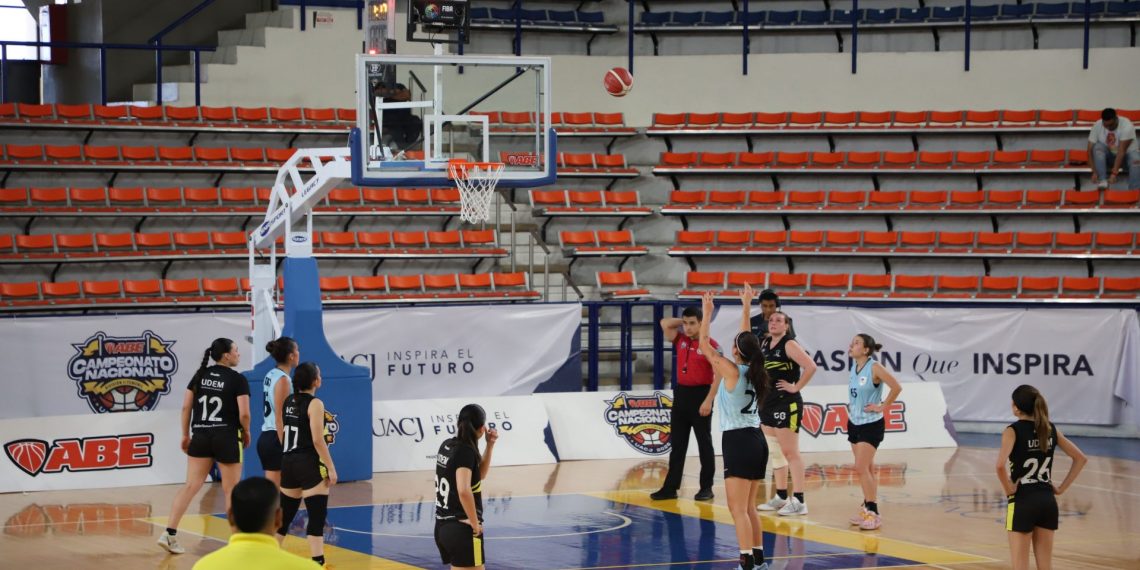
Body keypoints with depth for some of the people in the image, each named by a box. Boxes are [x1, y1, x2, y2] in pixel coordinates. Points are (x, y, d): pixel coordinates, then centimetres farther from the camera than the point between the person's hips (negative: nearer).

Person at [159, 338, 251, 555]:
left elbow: (186, 407, 5)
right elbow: (244, 414, -13)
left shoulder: (200, 375, 7)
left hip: (200, 437, 4)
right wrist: (246, 432, 5)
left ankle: (170, 534, -5)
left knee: (191, 486, 4)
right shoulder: (238, 380, -8)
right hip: (226, 438, -4)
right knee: (231, 490, 7)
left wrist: (185, 435, 14)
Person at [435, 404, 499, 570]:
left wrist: (490, 445, 10)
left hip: (443, 526, 9)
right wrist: (475, 523, -20)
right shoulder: (465, 451, -18)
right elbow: (464, 491, -32)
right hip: (462, 529, -9)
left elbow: (479, 474, 21)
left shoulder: (447, 446, 8)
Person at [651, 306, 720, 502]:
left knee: (704, 443, 1)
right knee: (677, 444, 9)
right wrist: (684, 320, 7)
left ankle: (706, 488, 7)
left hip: (700, 395, -7)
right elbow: (665, 323, 14)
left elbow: (719, 375, -14)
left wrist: (709, 400, -19)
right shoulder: (680, 341, 8)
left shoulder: (710, 345, -10)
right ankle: (670, 487, 12)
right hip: (681, 394, 7)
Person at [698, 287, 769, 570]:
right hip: (757, 440, 8)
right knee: (748, 507, 17)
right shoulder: (754, 370, 6)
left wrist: (707, 313, 4)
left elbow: (704, 344, -4)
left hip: (737, 442, -8)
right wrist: (746, 306, 30)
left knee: (738, 509, -9)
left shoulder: (732, 371, -12)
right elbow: (746, 340, 22)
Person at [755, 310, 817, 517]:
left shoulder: (789, 345, -11)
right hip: (767, 403, 9)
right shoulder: (765, 345, 13)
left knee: (790, 452, -8)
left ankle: (798, 501, -8)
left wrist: (796, 387, -17)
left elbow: (811, 367, -22)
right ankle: (781, 497, 21)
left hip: (787, 404, -8)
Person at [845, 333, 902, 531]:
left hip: (871, 425, -7)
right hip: (854, 423, 7)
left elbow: (896, 387, -24)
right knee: (866, 469, 13)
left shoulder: (874, 368, -17)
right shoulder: (854, 366, 5)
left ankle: (873, 513, -10)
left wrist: (882, 406, -17)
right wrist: (851, 405, 11)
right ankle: (867, 509, 19)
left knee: (862, 468, -13)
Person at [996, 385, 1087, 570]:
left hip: (1022, 501, -5)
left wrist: (1008, 489, -12)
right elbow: (1081, 458, 10)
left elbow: (1000, 465, -28)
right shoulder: (1050, 429, 6)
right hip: (1047, 501, 5)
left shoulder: (1013, 431, -11)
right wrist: (1062, 488, 9)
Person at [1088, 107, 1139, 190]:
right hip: (1109, 157, 2)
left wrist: (1114, 173, -38)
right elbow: (1090, 150, -16)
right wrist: (1094, 172, -29)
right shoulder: (1097, 126, -14)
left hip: (1125, 156, -2)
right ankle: (1102, 181, -36)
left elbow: (1121, 151, -30)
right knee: (1098, 146, -29)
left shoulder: (1126, 126, -24)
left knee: (1135, 158, -37)